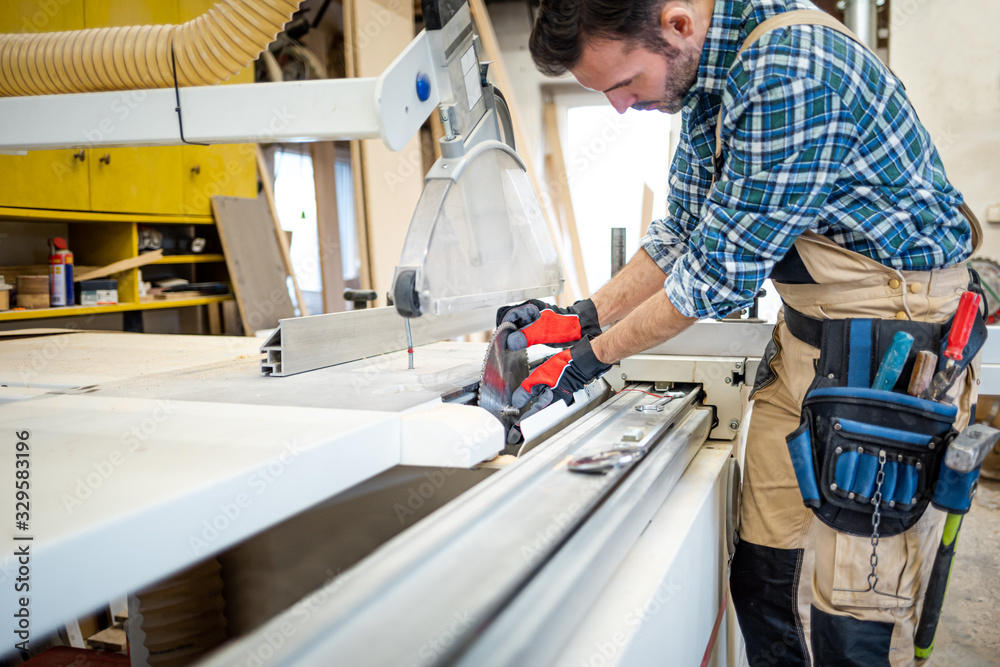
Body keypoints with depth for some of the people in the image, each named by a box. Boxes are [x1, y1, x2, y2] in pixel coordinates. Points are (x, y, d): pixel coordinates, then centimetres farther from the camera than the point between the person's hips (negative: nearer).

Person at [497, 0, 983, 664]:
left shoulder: (792, 72, -26)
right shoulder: (701, 78, 4)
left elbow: (720, 271, -21)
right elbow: (682, 235, 13)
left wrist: (596, 354, -9)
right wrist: (584, 316, 6)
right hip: (805, 333, 9)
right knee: (764, 572, 11)